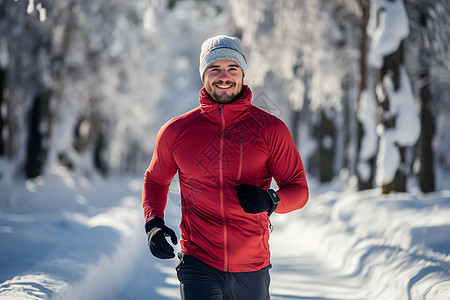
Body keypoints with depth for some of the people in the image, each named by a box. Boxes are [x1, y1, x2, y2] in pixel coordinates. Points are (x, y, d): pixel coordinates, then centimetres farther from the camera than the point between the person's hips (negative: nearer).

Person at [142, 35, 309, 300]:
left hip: (252, 269, 1)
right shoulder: (176, 131, 2)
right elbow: (155, 181, 19)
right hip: (198, 265, -1)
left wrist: (270, 201, -19)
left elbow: (299, 189, 3)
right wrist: (154, 223, 1)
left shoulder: (271, 129, 0)